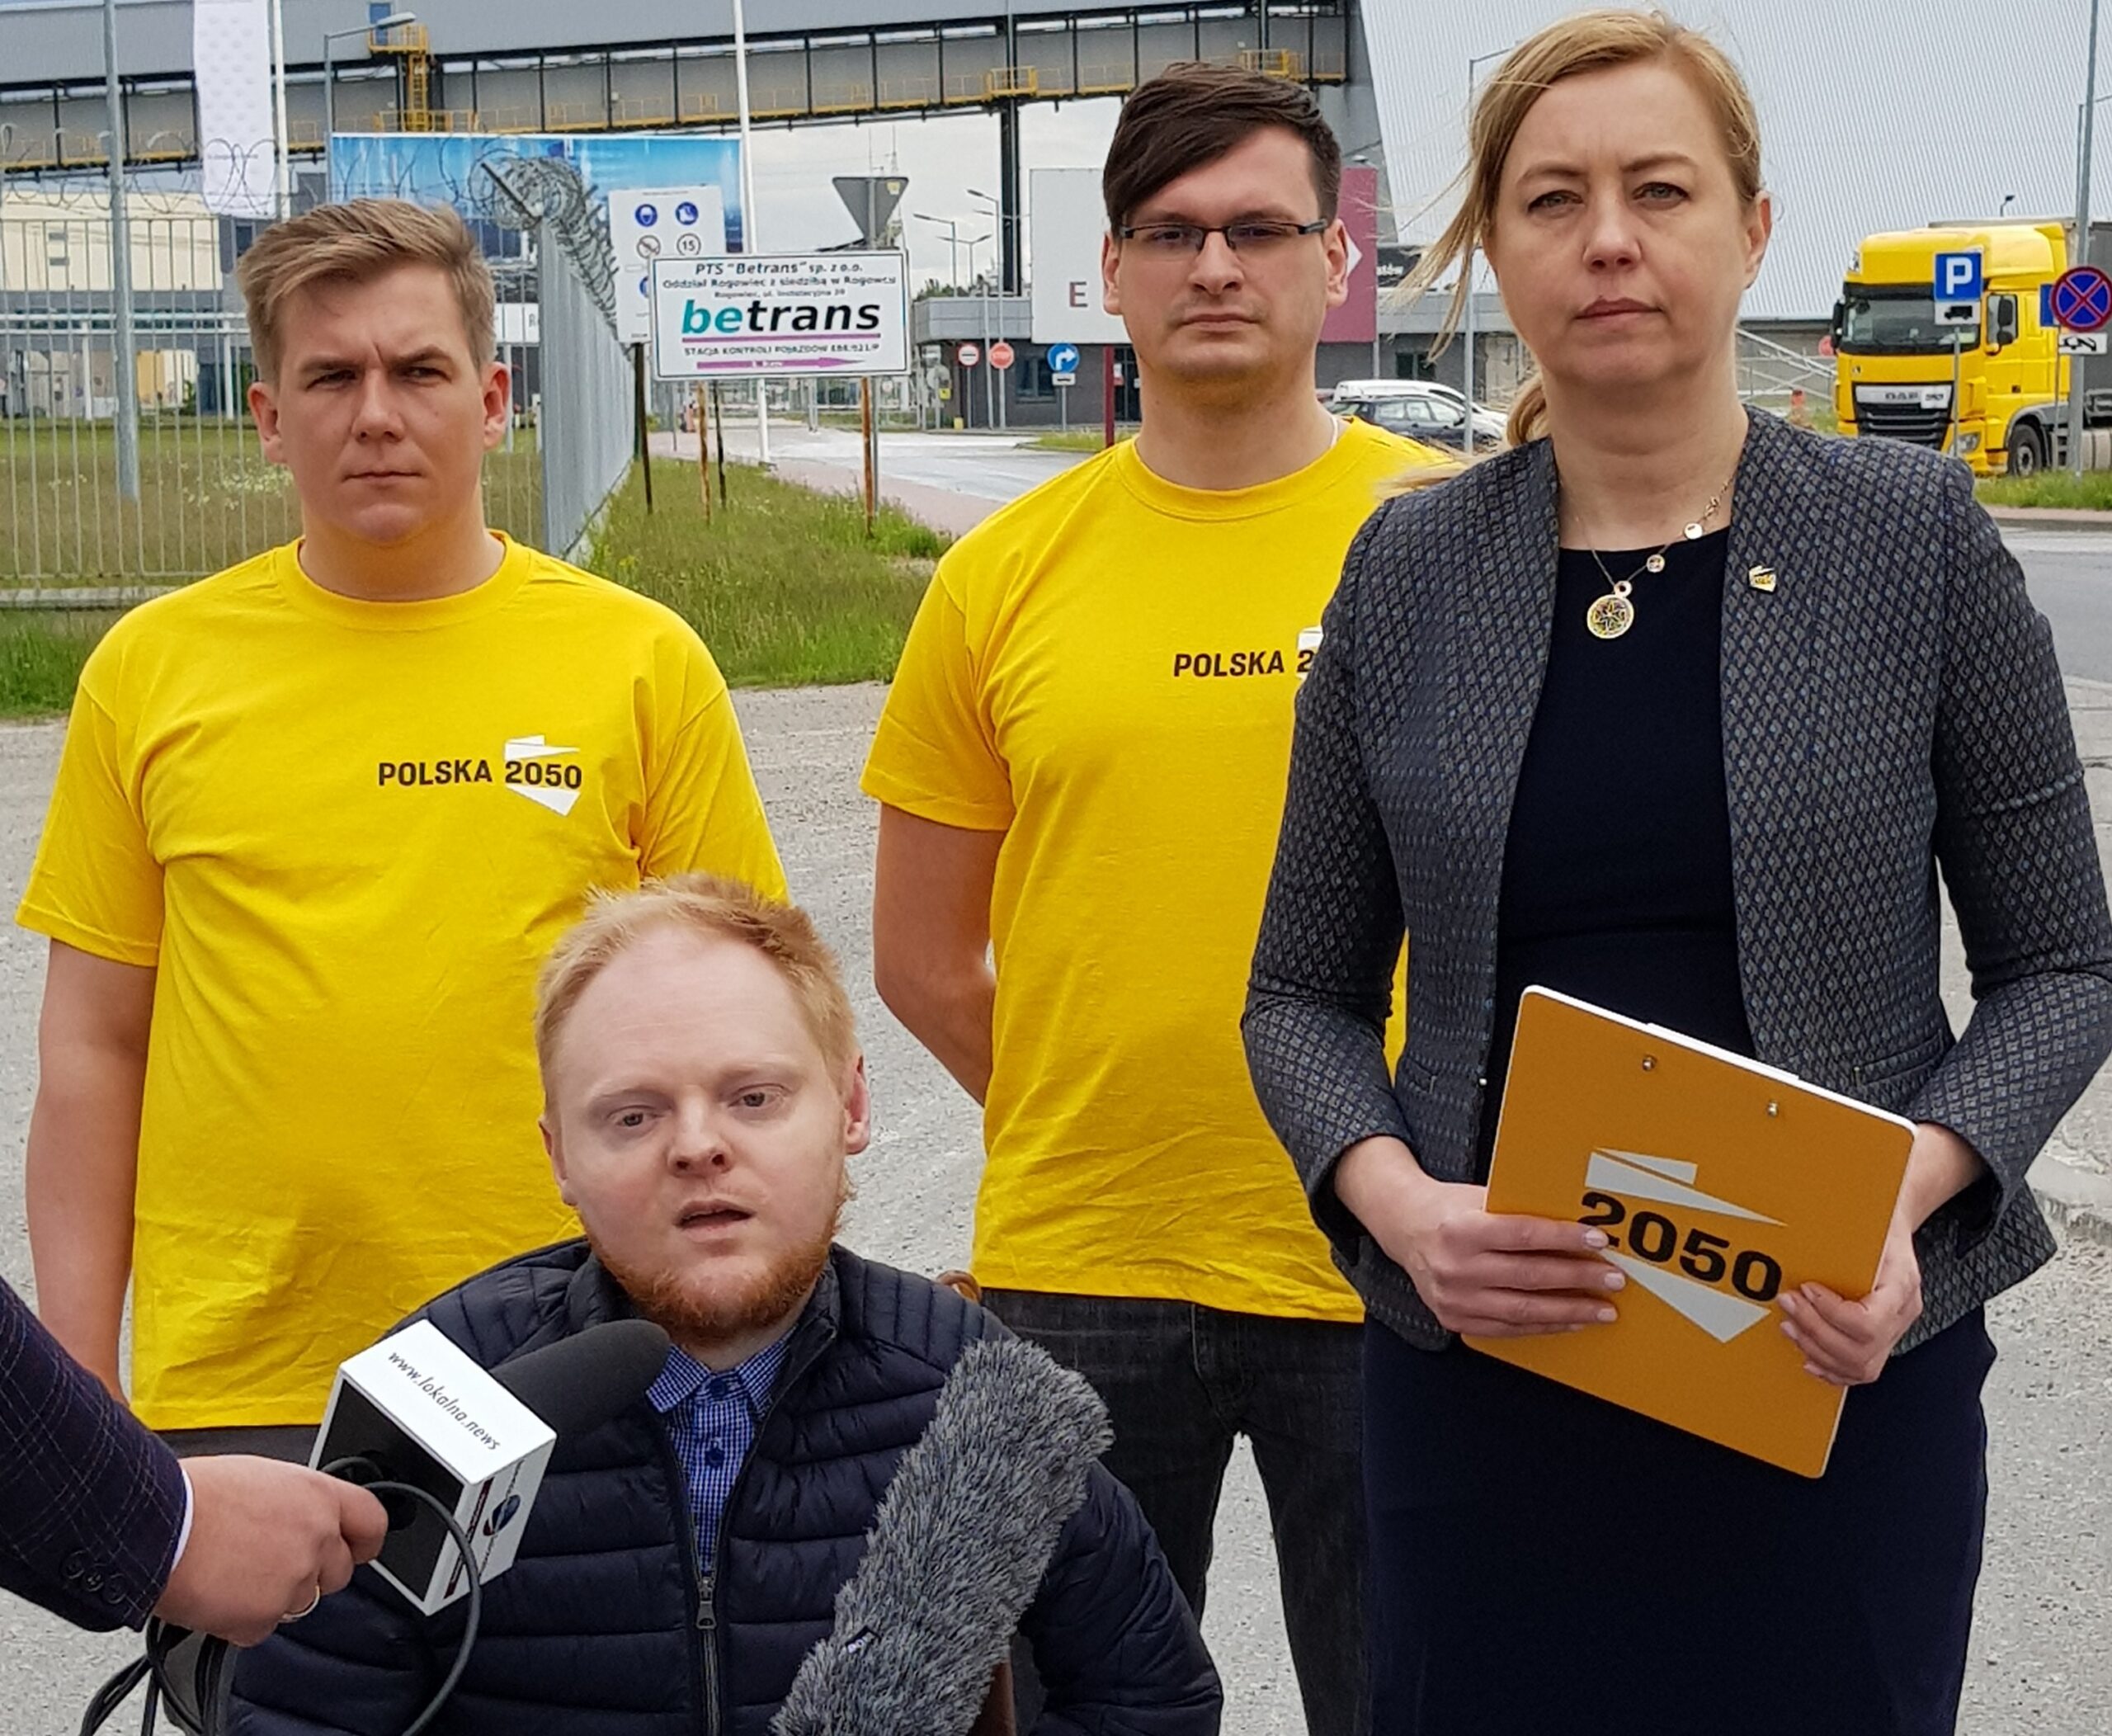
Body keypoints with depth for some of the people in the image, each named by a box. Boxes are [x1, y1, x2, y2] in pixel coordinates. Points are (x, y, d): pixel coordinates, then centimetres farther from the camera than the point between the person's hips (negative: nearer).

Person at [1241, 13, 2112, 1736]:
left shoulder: (1915, 540, -2)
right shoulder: (1410, 573, 2)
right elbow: (1305, 991, 7)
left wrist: (1908, 1199, -15)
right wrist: (1397, 1204, -12)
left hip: (1834, 1361, -1)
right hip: (1488, 1368, 1)